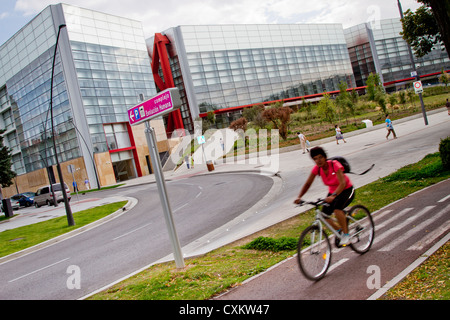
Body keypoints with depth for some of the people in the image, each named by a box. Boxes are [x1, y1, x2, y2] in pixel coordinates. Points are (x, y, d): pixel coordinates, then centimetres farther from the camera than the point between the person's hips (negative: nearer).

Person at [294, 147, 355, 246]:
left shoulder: (334, 165, -27)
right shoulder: (317, 168, -12)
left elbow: (342, 183, -37)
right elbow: (307, 184, -9)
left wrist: (333, 196, -53)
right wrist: (299, 197, -25)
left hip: (346, 190, -5)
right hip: (332, 191, 6)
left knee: (337, 208, -33)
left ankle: (346, 234, -14)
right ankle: (340, 230, 15)